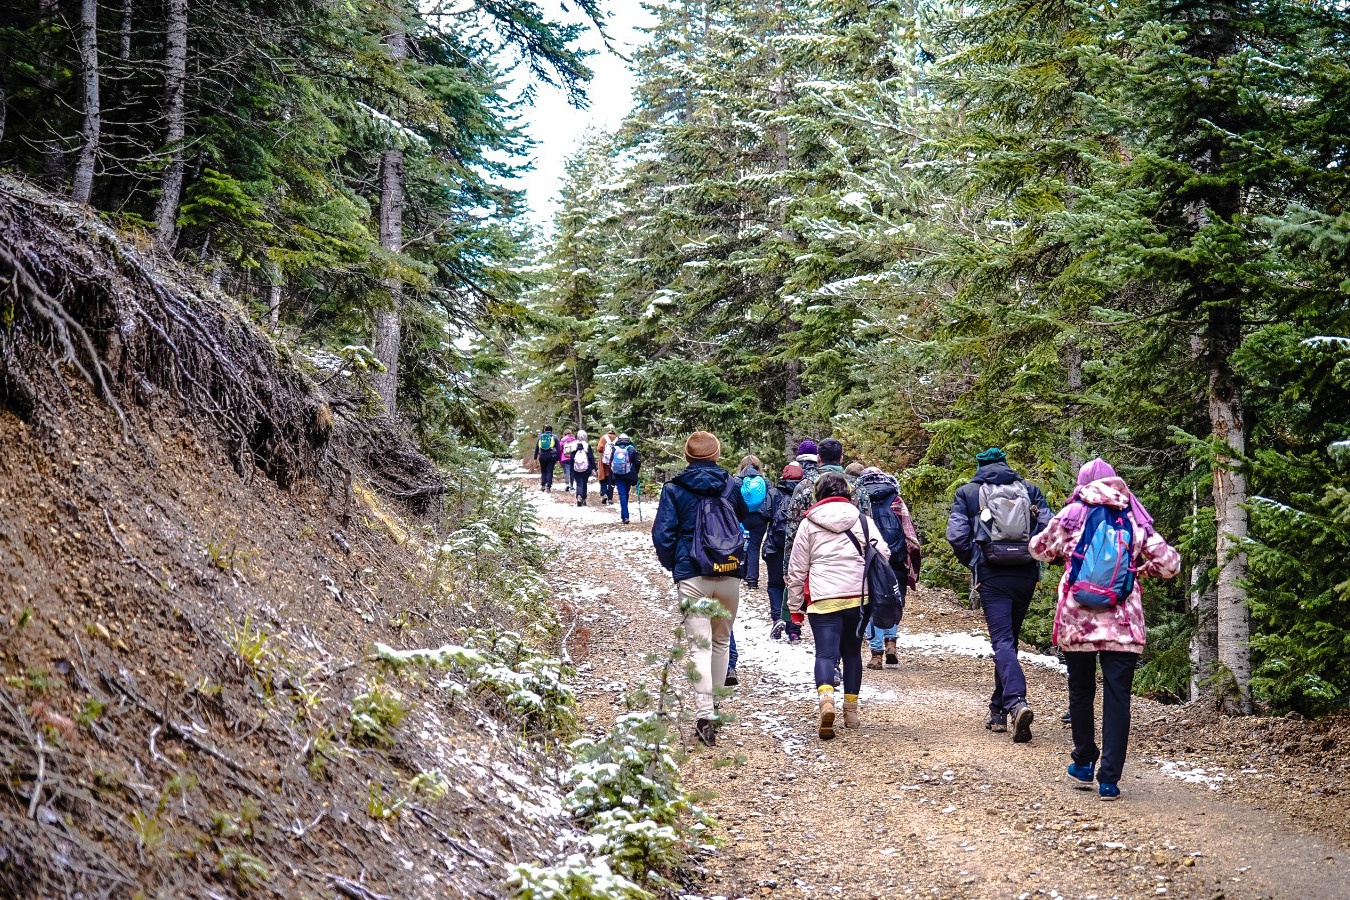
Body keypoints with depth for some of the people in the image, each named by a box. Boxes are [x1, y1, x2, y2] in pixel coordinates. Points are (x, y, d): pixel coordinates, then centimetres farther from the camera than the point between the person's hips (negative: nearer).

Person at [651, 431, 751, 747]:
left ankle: (705, 715, -16)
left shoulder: (675, 489, -1)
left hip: (692, 575, -3)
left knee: (699, 646, -5)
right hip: (730, 573, 3)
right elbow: (743, 516, 25)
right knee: (721, 640, 19)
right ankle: (713, 704, 28)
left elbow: (663, 534, -5)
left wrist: (672, 565, 10)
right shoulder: (729, 484, 7)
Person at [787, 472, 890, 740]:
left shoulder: (808, 524, 6)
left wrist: (796, 605, 16)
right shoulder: (863, 521, 9)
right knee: (852, 652, 15)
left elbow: (796, 569, 7)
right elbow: (883, 555, 3)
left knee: (825, 653, -5)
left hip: (823, 599, -2)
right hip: (859, 597, 2)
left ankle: (826, 698, -32)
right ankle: (851, 710, 17)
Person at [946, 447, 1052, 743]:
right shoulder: (1030, 490, 11)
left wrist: (972, 563, 12)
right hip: (1026, 576, 3)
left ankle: (1016, 703, -32)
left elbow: (956, 535, -4)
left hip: (991, 575, -3)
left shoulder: (967, 492, 6)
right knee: (1009, 637, 16)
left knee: (1002, 641, -8)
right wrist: (1033, 557, 15)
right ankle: (998, 710, 25)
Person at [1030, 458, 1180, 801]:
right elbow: (1171, 564, 6)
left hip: (1076, 621, 0)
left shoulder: (1072, 515, 2)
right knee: (1117, 698, 2)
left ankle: (1084, 766, 26)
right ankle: (1109, 779, -2)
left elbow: (1039, 548, 16)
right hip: (1123, 625, 0)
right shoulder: (1135, 520, 5)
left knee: (1081, 692, 16)